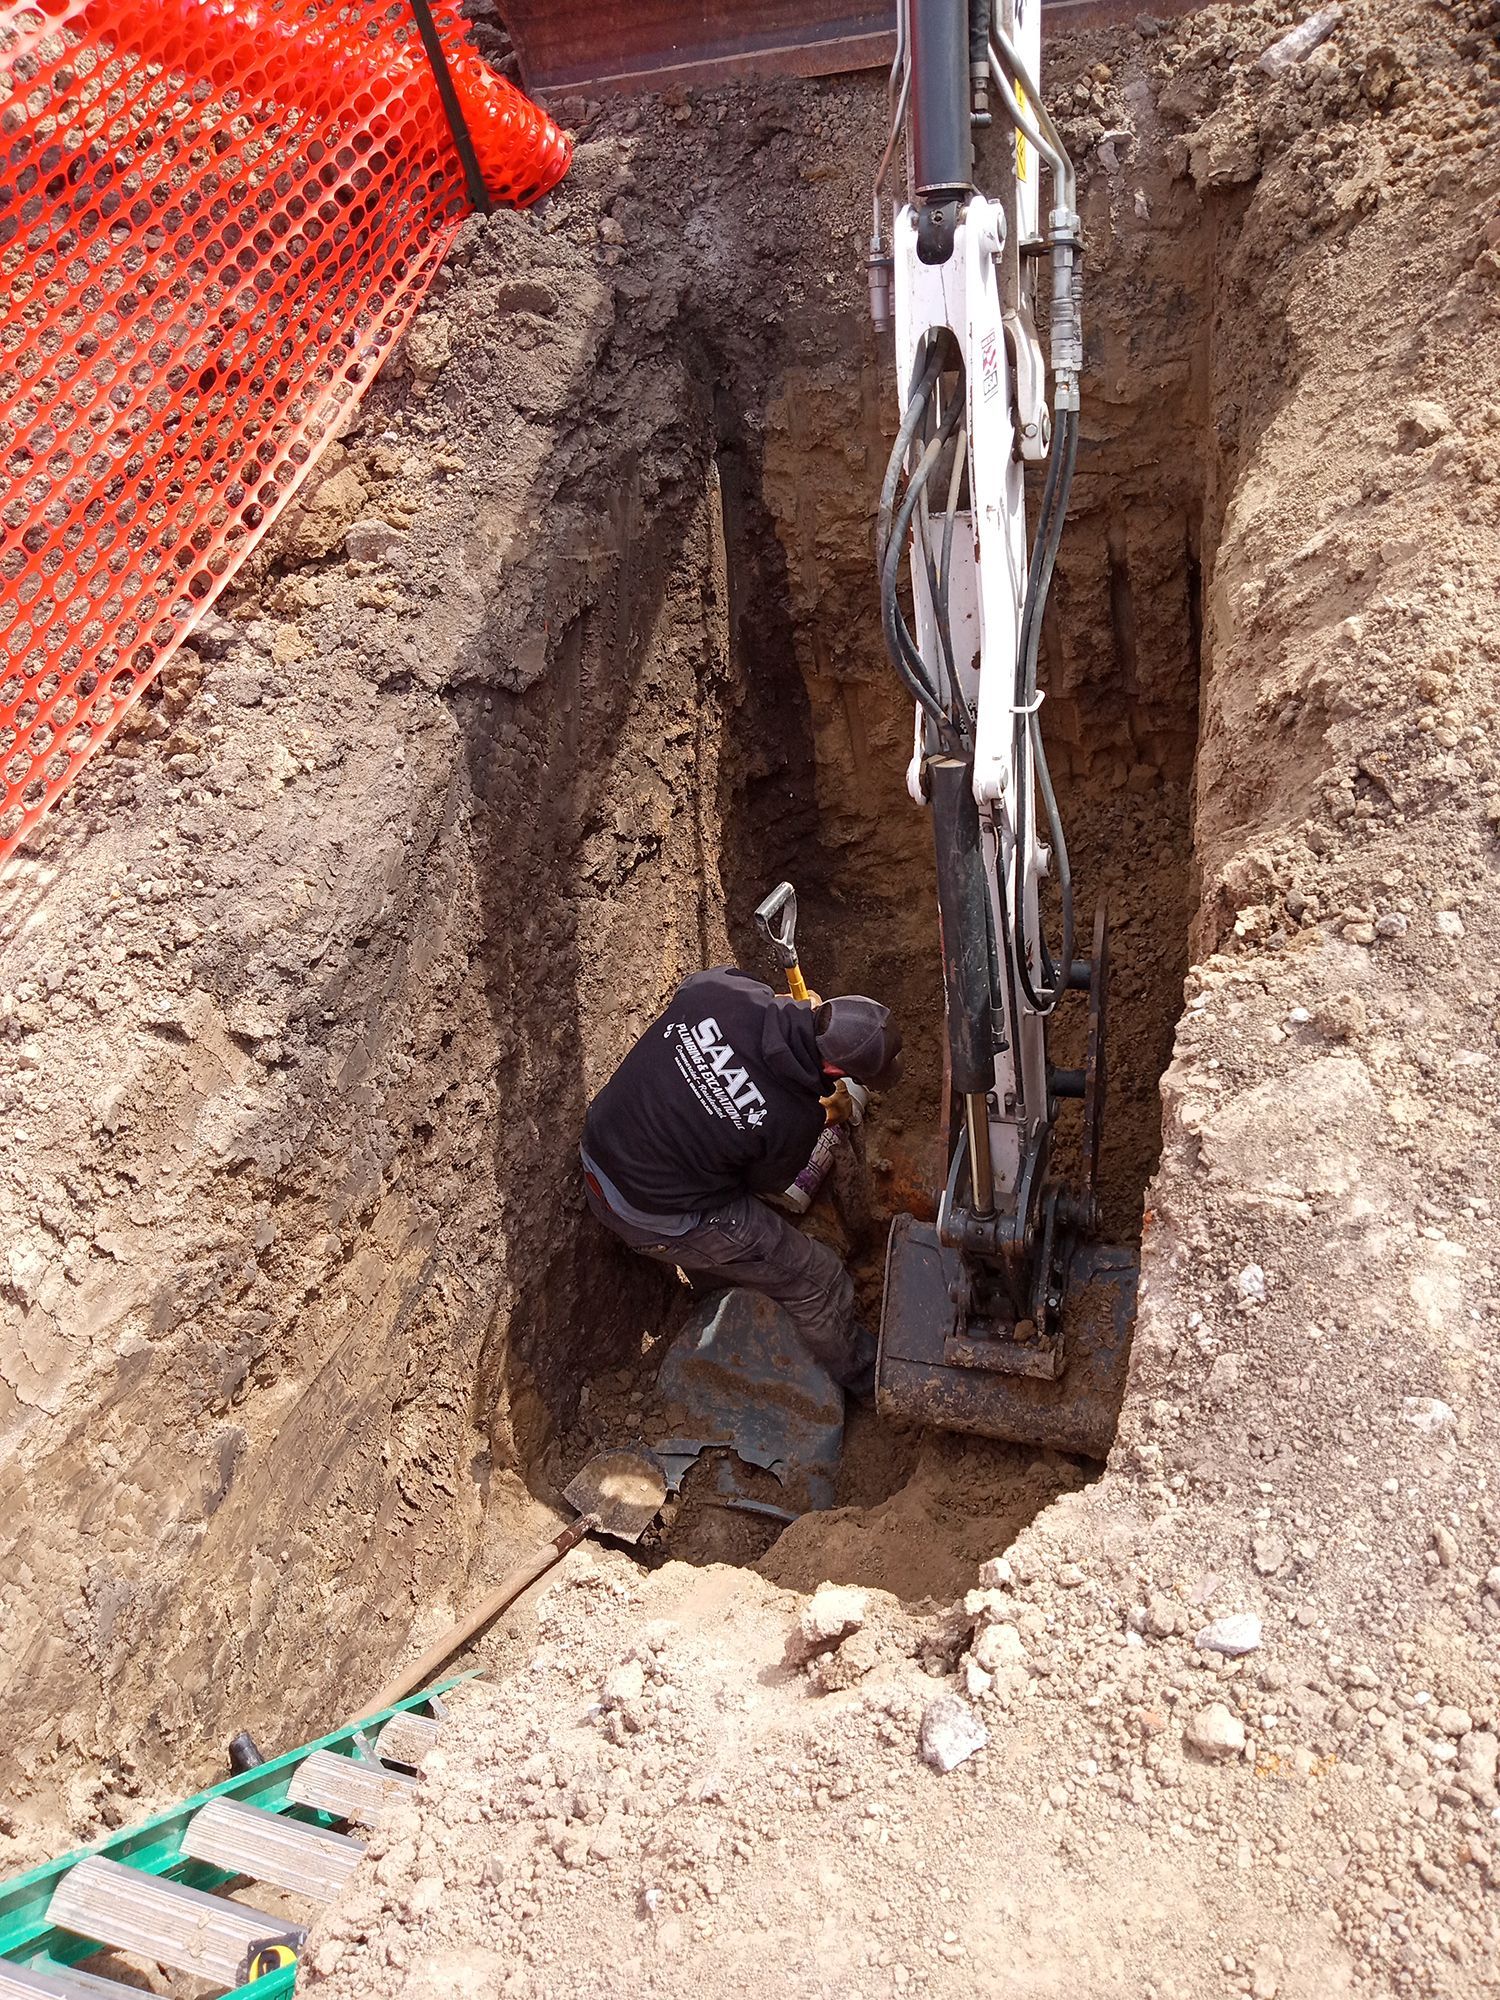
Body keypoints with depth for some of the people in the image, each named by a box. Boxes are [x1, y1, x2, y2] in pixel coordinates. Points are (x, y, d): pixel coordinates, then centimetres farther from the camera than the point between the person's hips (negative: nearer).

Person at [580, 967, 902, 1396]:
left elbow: (687, 987, 6)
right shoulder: (798, 1119, -29)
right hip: (661, 1220, -6)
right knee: (815, 1279, 12)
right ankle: (862, 1375, 37)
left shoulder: (720, 988, -22)